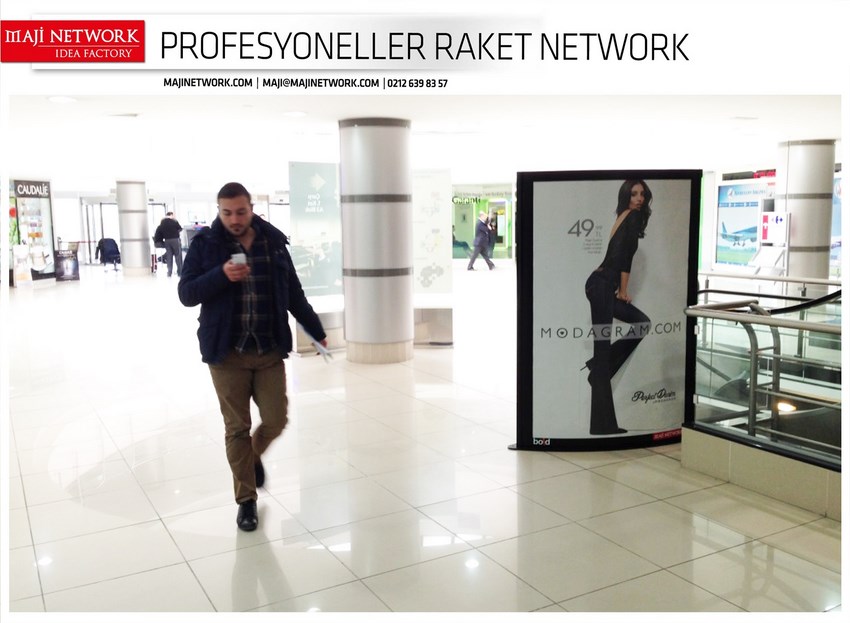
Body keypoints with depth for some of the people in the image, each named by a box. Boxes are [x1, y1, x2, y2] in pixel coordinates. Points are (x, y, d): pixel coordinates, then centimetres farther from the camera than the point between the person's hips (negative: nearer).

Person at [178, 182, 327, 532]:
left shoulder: (273, 241, 3)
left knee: (276, 421, 4)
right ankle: (246, 500, 20)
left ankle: (254, 455, 38)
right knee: (236, 428, 5)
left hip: (270, 351, 2)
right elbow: (185, 294, -6)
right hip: (227, 353, -2)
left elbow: (294, 294, 10)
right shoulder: (205, 243, -3)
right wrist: (221, 275, -23)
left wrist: (318, 333, 12)